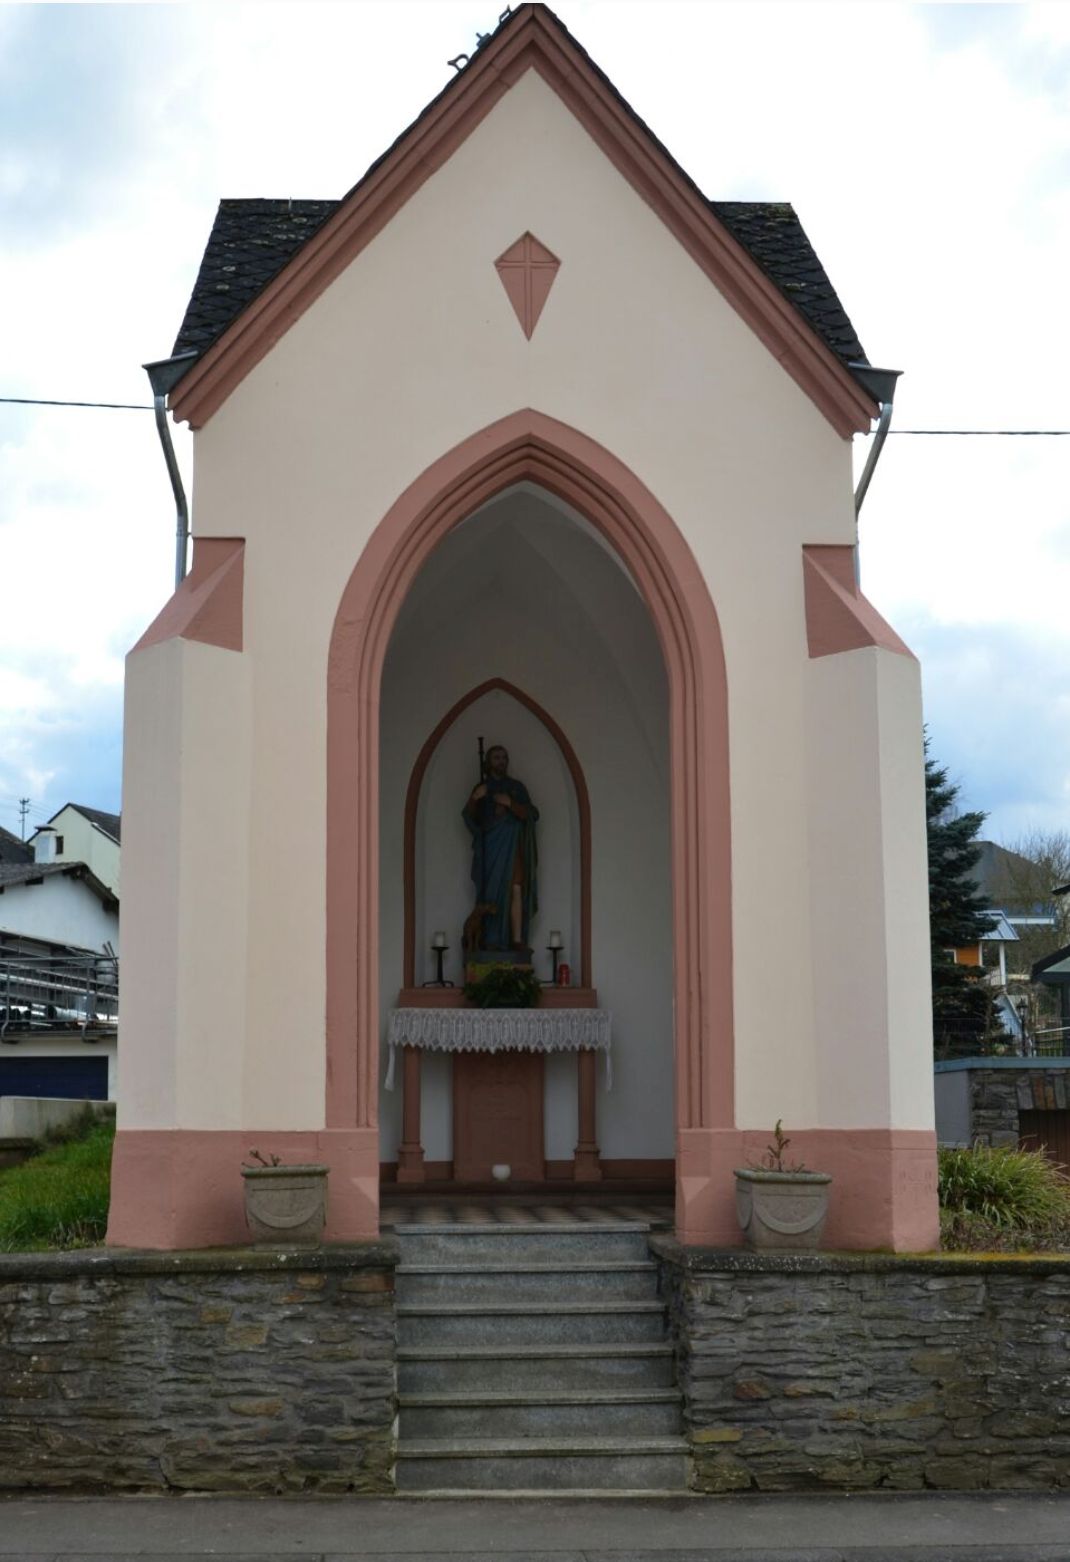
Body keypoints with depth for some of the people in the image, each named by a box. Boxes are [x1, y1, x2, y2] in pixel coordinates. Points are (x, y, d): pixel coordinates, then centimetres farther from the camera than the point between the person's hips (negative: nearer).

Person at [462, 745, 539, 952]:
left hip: (512, 845, 0)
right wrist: (474, 799, -16)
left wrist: (510, 803, -11)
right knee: (493, 892, -7)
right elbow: (468, 817, 3)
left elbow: (531, 814, 3)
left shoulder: (517, 787, 13)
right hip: (490, 846, 0)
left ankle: (517, 939, -18)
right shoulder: (482, 789, 14)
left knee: (515, 890, -13)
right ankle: (492, 940, -8)